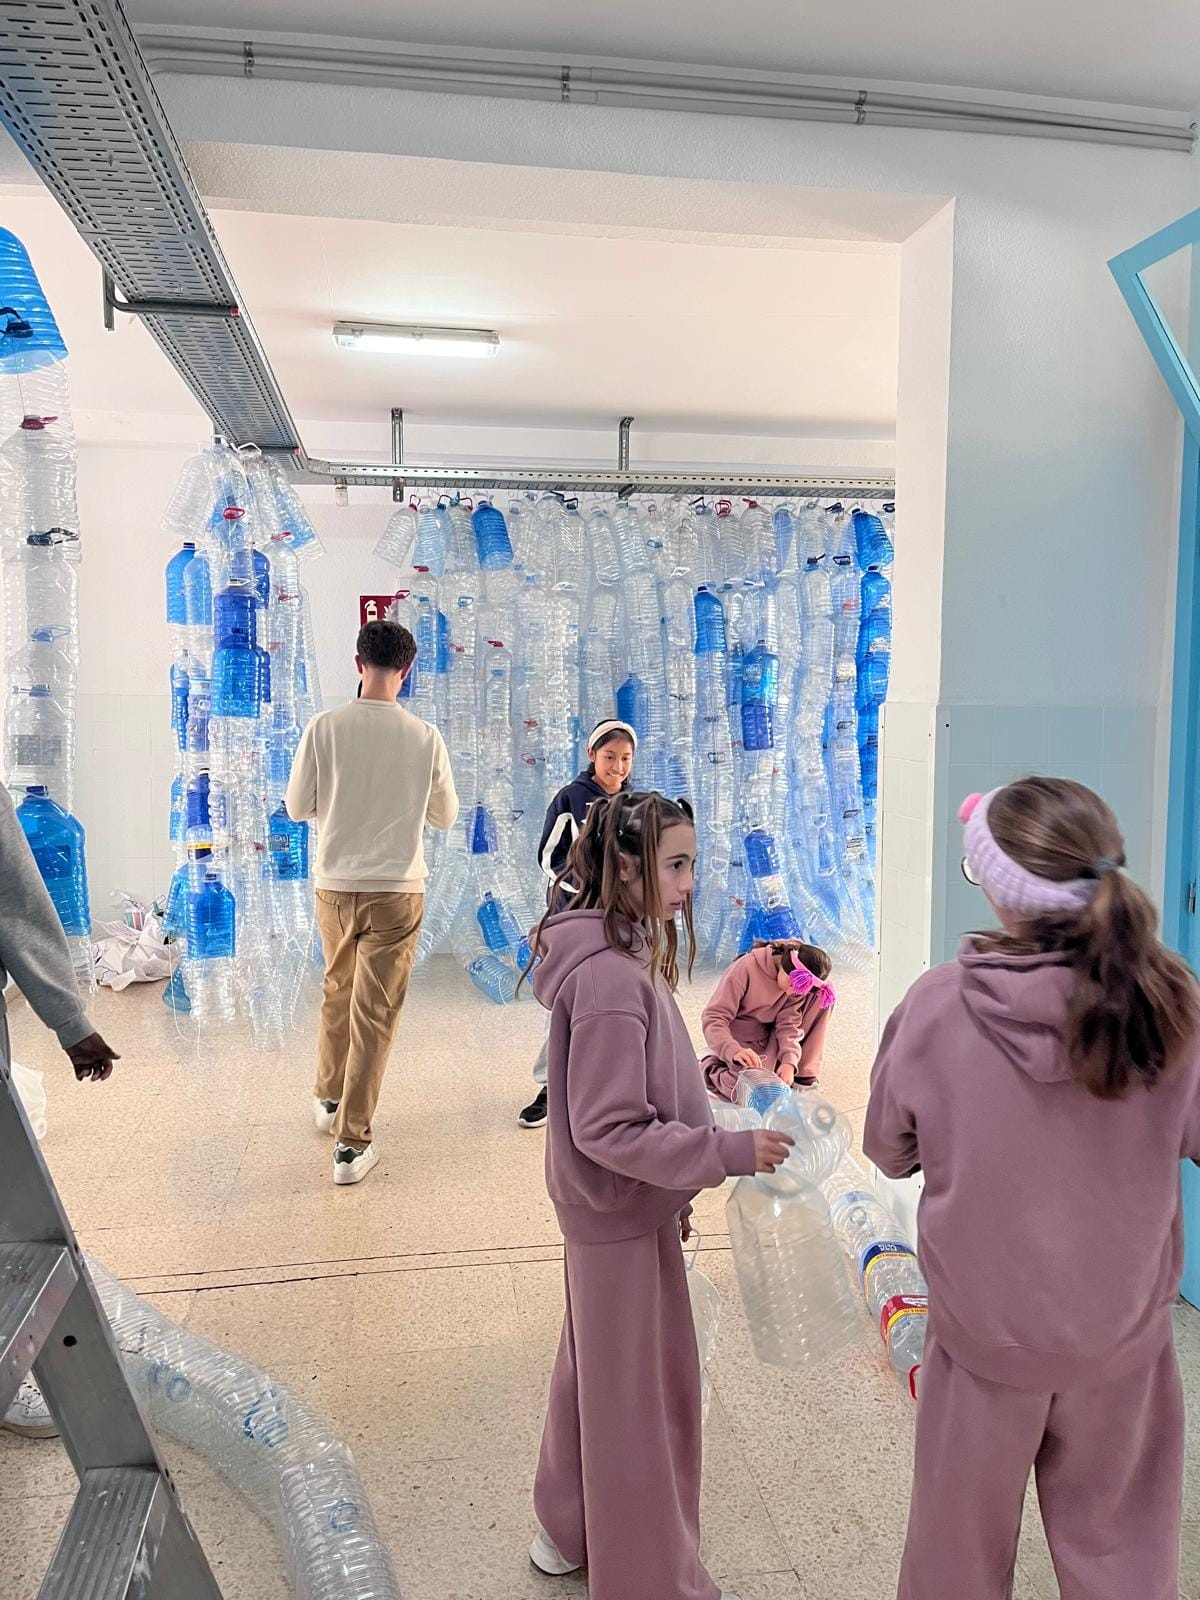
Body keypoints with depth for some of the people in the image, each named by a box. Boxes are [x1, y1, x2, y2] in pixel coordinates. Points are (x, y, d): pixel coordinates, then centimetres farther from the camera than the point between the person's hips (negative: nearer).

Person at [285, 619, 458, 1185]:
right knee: (375, 1013, 4)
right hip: (397, 889, -2)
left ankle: (329, 1100, 41)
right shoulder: (425, 736, -8)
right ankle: (351, 1142, 7)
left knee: (337, 994, 23)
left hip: (335, 885, 2)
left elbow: (297, 807, 2)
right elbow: (445, 817, 4)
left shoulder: (325, 727, -7)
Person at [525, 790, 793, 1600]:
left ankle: (571, 1531, 46)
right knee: (643, 1395, 10)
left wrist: (673, 1193, 16)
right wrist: (730, 1152, -23)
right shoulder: (611, 978, -29)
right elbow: (609, 1130, -27)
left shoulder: (622, 957, 2)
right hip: (624, 1217, -9)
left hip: (612, 1209, 9)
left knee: (597, 1369, 25)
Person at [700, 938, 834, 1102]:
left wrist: (789, 1061, -37)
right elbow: (713, 1017, -30)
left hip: (771, 1036, 5)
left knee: (820, 997, -14)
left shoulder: (805, 984, -13)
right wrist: (734, 1051, -47)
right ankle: (710, 1066, 0)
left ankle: (803, 1071, -8)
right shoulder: (747, 968, -27)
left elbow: (789, 1024, -18)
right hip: (742, 1040, -4)